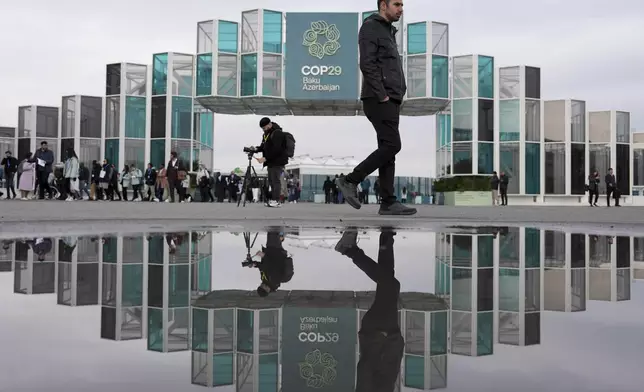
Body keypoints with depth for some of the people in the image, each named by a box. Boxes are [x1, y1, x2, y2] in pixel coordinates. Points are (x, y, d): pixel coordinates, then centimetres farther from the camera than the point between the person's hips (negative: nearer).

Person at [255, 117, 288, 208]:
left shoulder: (277, 133, -15)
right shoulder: (266, 134, 16)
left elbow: (276, 150, -22)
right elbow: (264, 146, 21)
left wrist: (265, 158, -24)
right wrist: (256, 149, 0)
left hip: (277, 161, -10)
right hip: (271, 162, 10)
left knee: (276, 181, -9)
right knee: (271, 181, 11)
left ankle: (276, 200, -8)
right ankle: (273, 200, 16)